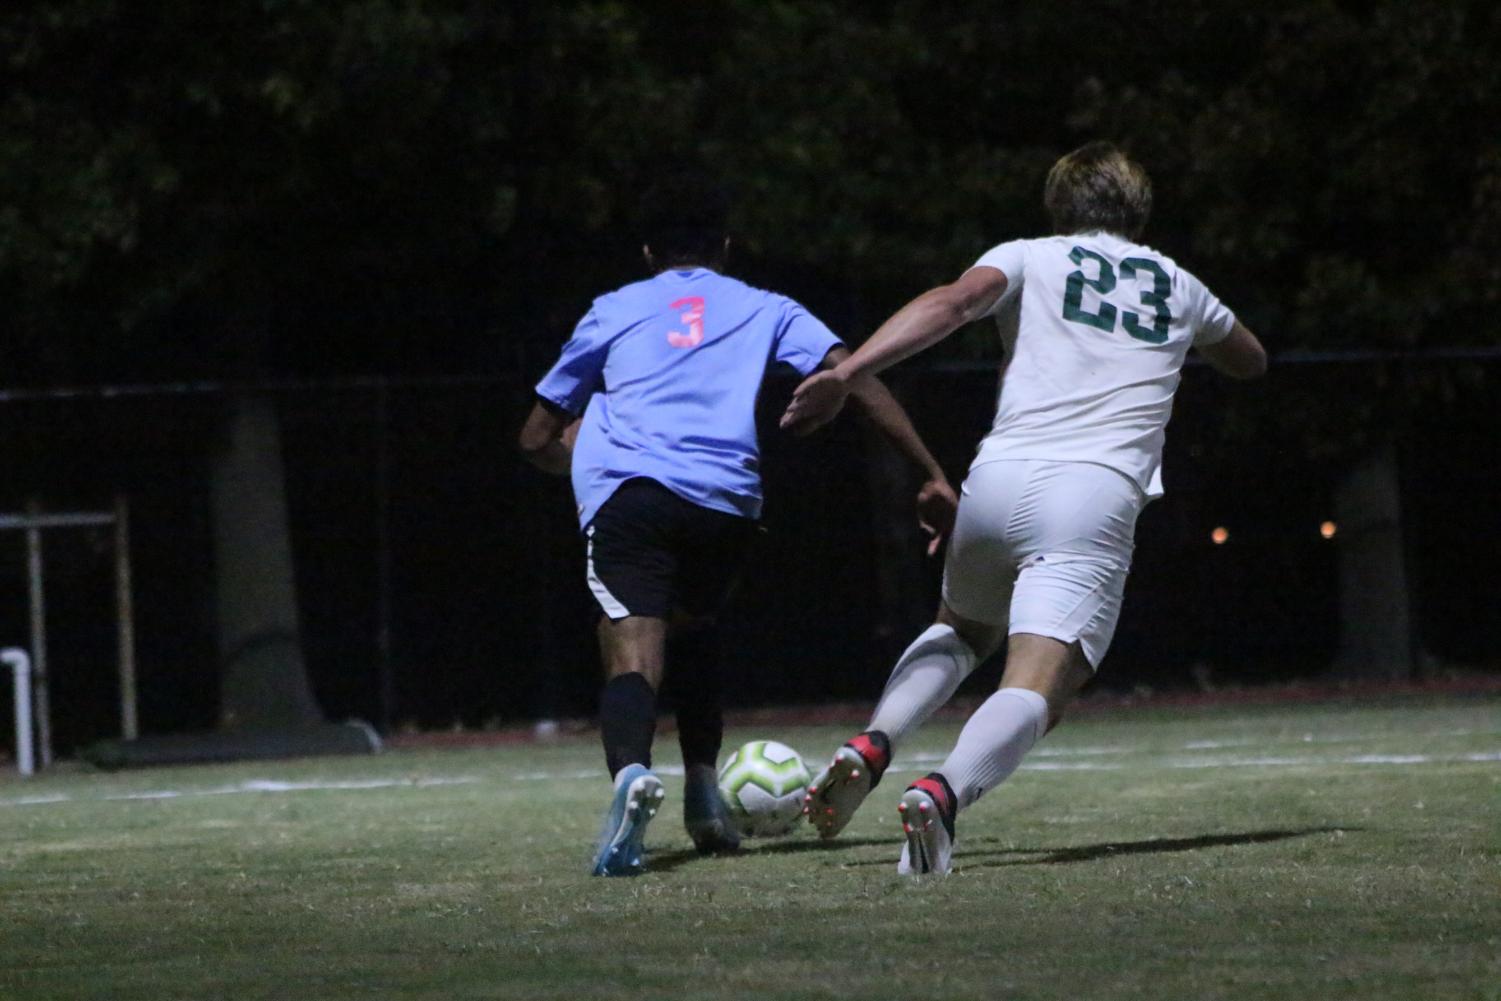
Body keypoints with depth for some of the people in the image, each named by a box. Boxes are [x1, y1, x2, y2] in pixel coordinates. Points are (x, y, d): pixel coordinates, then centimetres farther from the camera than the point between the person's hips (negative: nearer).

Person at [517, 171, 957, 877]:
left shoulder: (614, 311, 27)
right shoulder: (766, 311, 27)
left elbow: (537, 440, 30)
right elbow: (852, 375, 10)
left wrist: (585, 459, 52)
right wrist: (932, 477, 8)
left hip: (626, 492, -2)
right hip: (727, 501, 2)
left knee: (632, 653, -14)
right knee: (692, 630, 28)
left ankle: (631, 769, -45)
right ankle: (702, 792, 14)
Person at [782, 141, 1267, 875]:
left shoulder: (1029, 259, 16)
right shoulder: (1178, 286, 24)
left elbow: (952, 303, -6)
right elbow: (1249, 361, 45)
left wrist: (845, 375, -15)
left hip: (996, 482, 2)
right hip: (1098, 494, -1)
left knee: (962, 630, 30)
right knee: (1035, 693, -12)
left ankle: (870, 749, 6)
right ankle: (944, 792, -43)